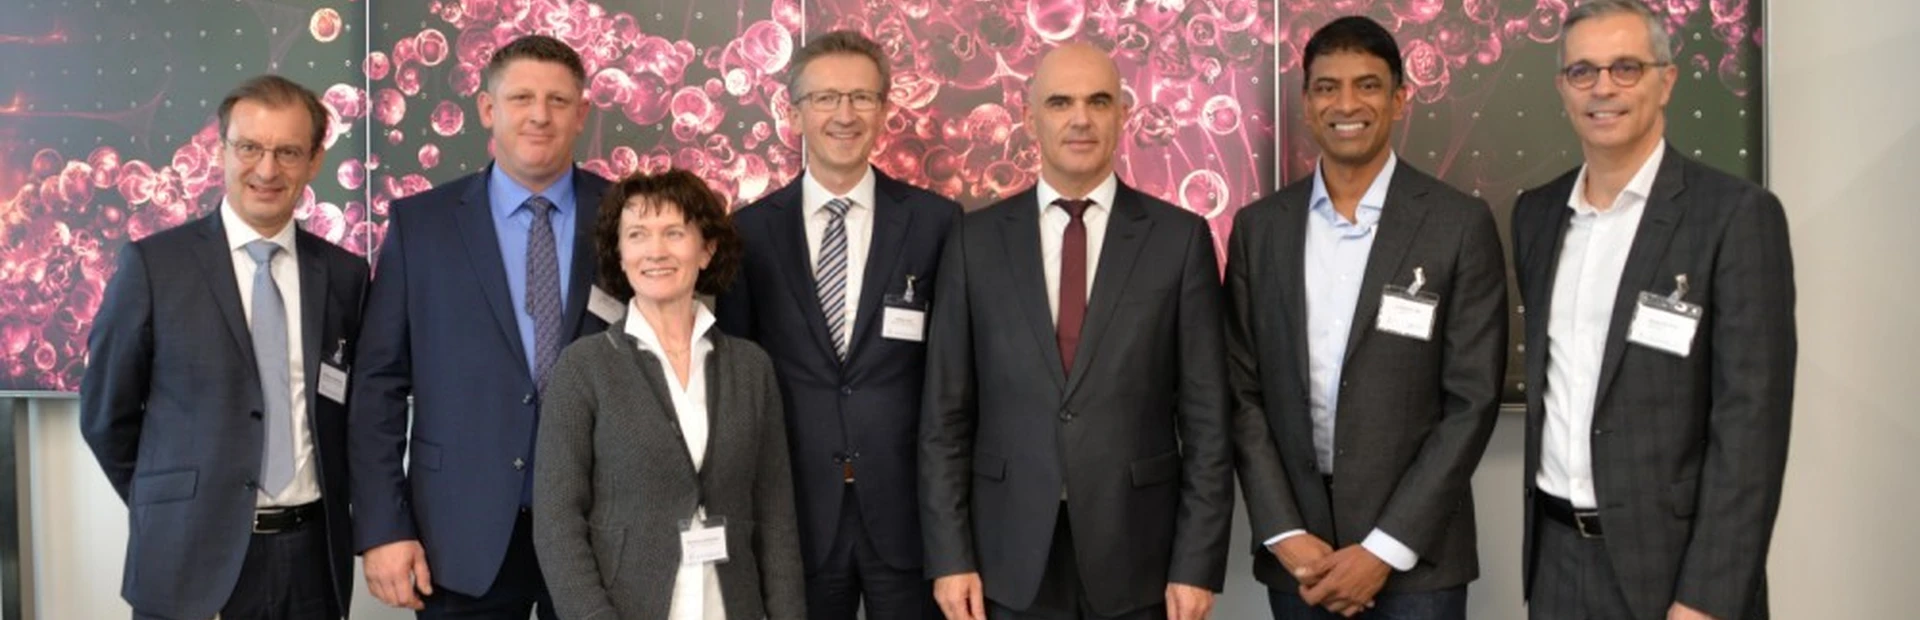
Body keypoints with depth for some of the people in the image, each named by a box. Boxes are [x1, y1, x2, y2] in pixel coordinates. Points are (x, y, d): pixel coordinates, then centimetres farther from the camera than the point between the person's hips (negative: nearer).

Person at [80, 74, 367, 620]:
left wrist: (330, 508, 5)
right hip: (191, 560, -2)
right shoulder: (153, 265, -4)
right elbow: (105, 413, 2)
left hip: (313, 556, 3)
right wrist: (173, 508, 5)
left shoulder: (345, 274, 3)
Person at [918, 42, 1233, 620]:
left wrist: (1198, 563, -6)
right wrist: (950, 556, -3)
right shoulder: (976, 239, 1)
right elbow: (945, 414, 1)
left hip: (1136, 555, -1)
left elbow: (1206, 417, -2)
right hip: (1009, 558, 1)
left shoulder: (1180, 237, -2)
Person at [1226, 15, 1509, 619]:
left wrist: (1386, 548, -12)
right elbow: (1244, 393, 3)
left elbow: (1472, 401, -7)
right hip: (1294, 554, 2)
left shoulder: (1461, 224, -5)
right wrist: (1284, 534, -6)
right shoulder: (1259, 227, 3)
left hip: (1415, 559, -2)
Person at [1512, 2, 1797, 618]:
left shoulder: (1737, 214, -10)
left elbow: (1750, 420, -14)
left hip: (1669, 564, -5)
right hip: (1555, 552, 5)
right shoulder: (1536, 212, 7)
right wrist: (1541, 533, 12)